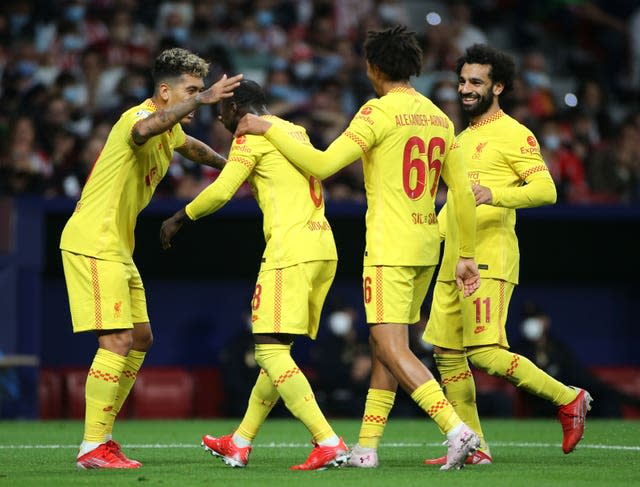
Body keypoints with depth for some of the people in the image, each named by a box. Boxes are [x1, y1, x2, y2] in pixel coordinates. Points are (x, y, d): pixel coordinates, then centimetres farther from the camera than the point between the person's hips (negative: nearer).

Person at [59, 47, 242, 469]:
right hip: (93, 242, -10)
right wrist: (201, 100, -48)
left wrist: (227, 164, 48)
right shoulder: (138, 117, -17)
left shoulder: (172, 129, 13)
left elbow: (189, 146, 39)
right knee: (118, 340, -15)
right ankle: (93, 448, -14)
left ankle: (102, 436, 17)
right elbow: (145, 129, -45)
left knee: (140, 339, 12)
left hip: (117, 248, 10)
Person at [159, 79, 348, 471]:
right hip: (324, 250, 9)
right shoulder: (296, 132, 21)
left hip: (292, 250, -9)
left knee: (271, 351, -10)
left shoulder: (253, 135, -3)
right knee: (277, 349, 15)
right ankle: (240, 444, 24)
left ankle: (329, 443, -20)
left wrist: (179, 219, 5)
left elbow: (221, 192, -9)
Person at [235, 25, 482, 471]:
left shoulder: (380, 112, -11)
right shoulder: (439, 119, 11)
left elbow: (323, 164, -15)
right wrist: (467, 256, 21)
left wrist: (268, 130, -5)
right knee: (385, 346, 13)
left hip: (390, 248, -8)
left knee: (391, 347, -10)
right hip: (426, 246, 8)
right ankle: (366, 447, 15)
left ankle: (457, 429, -24)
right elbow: (464, 193, 14)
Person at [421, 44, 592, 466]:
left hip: (489, 260, -9)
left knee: (485, 351, -16)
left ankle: (568, 399, 0)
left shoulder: (514, 134, -6)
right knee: (447, 354, 4)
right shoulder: (463, 138, 21)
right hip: (453, 261, 9)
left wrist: (495, 194, -31)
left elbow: (546, 189, -17)